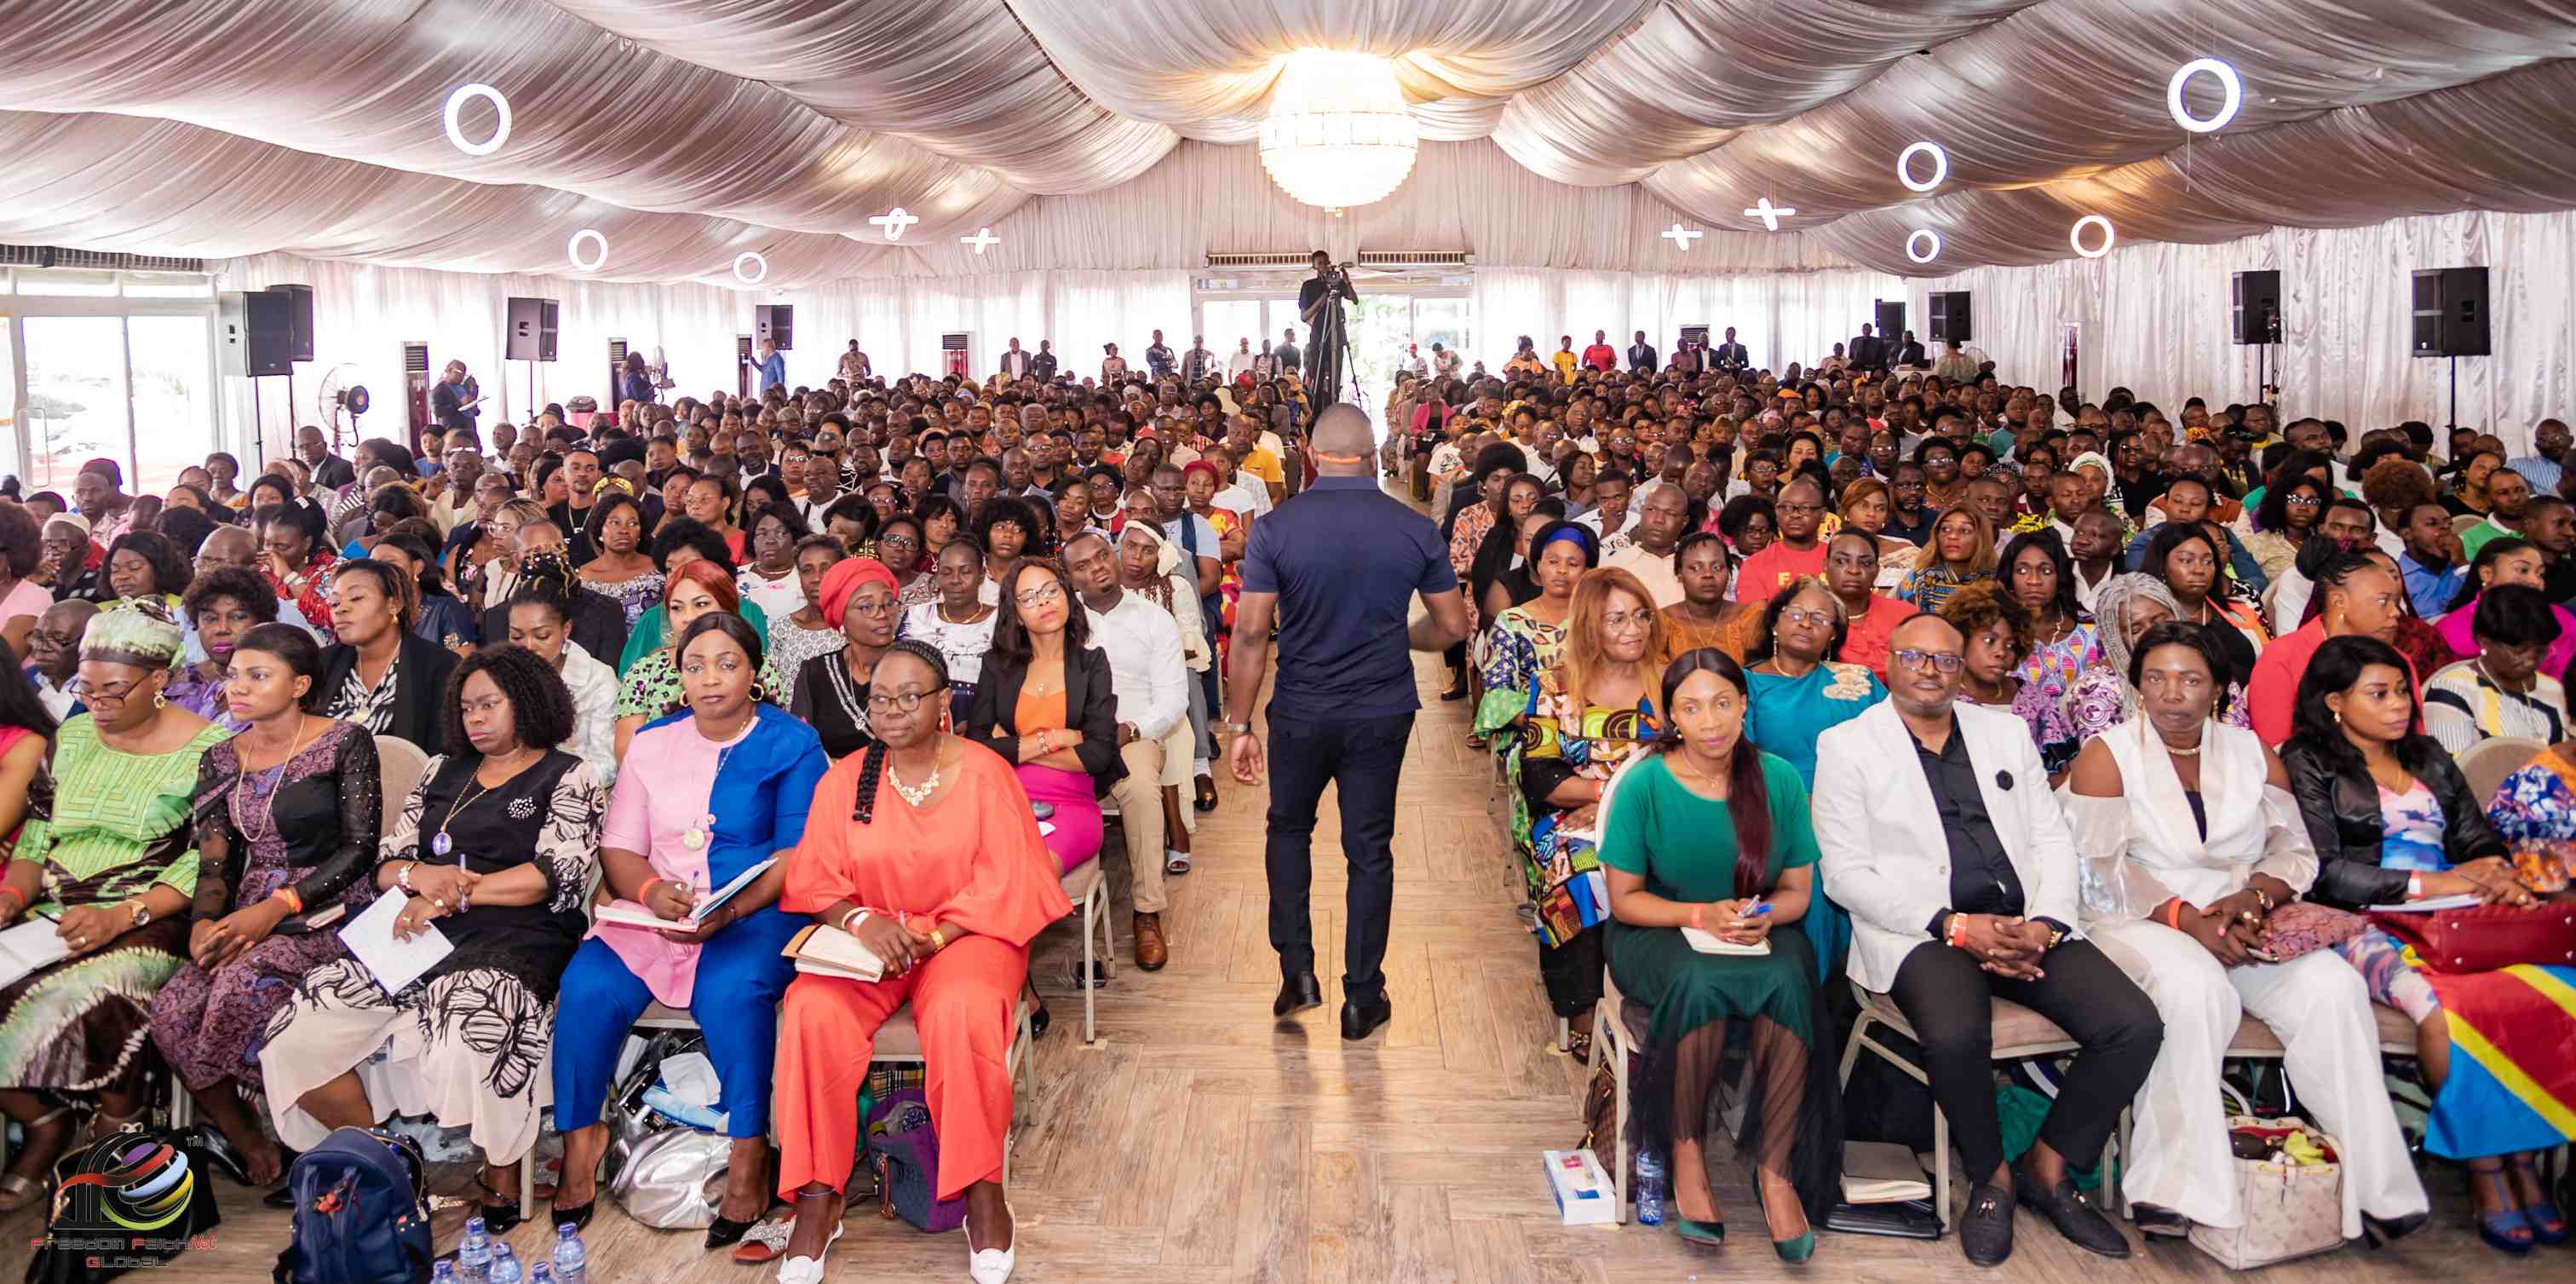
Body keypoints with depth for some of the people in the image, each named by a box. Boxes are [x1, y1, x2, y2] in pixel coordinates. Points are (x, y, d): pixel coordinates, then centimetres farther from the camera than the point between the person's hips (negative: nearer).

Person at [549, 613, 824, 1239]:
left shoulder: (791, 744, 3)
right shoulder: (652, 742, 16)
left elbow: (799, 854, -5)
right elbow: (617, 847, 12)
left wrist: (730, 912, -20)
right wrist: (652, 890, -12)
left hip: (757, 912, -4)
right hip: (654, 909, 4)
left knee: (732, 992, -33)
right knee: (589, 984, -23)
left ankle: (748, 1153, -20)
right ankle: (580, 1136, -8)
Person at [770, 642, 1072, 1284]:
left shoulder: (985, 773, -1)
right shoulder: (844, 779, 7)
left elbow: (1005, 885, -6)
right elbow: (816, 880, 3)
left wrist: (930, 936, -18)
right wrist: (863, 921, -18)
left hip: (965, 935, -2)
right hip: (865, 938, 3)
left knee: (963, 1012, -35)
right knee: (813, 1012, -28)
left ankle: (983, 1189, -18)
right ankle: (816, 1198, -17)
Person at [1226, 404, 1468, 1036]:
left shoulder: (1274, 529, -11)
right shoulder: (1416, 529, -6)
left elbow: (1250, 633, -13)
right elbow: (1453, 626, 1)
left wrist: (1240, 726, -6)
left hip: (1302, 713, -1)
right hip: (1383, 715, 1)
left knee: (1289, 828, 22)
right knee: (1369, 850, 11)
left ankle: (1298, 970, 18)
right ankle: (1363, 998, 19)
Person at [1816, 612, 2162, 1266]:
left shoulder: (2006, 731, 19)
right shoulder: (1846, 745, 4)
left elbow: (2052, 838, 13)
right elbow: (1846, 873, -5)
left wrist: (2044, 924, -8)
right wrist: (1956, 927, -14)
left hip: (2026, 924, 5)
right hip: (1922, 931, -4)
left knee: (2135, 1026, -17)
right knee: (1957, 1037, -34)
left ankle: (2047, 1169, 5)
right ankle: (1991, 1178, -3)